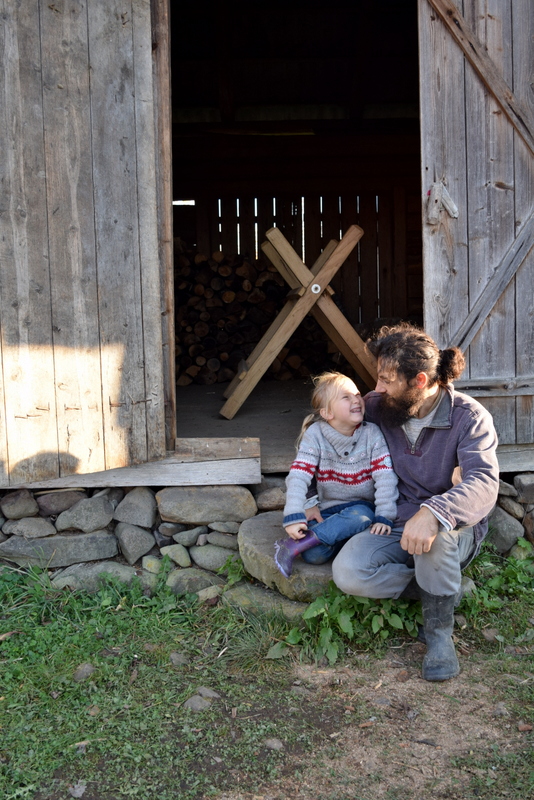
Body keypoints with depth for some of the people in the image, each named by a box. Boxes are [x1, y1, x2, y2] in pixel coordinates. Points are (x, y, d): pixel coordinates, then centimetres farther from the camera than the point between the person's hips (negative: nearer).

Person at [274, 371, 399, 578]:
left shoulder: (372, 433, -6)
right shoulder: (315, 435, -9)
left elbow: (385, 478, -11)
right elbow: (297, 476, -16)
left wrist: (384, 517, -21)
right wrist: (294, 517, -27)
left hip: (362, 507, 2)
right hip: (328, 510, -1)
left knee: (360, 515, -37)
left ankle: (295, 545, -30)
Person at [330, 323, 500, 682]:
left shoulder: (469, 417, -13)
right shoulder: (378, 407, -1)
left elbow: (484, 483, -30)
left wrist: (433, 513, -48)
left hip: (455, 530, -3)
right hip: (394, 526, 4)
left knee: (434, 530, -41)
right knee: (347, 572, -26)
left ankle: (440, 633, -15)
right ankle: (440, 586, -3)